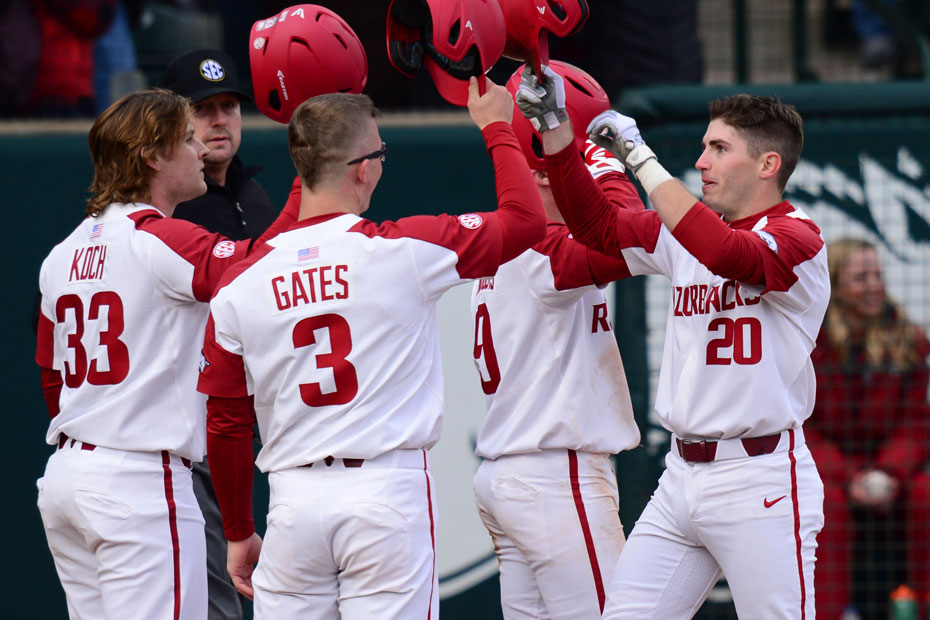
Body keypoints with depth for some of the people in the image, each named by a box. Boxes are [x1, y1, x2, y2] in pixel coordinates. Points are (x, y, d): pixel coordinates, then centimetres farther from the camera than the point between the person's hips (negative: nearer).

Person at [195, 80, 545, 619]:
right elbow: (527, 218, 6)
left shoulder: (240, 286, 2)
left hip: (295, 502, 3)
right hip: (388, 490, -3)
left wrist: (239, 533, 19)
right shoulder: (403, 251, -6)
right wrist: (497, 129, 21)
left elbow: (225, 427, 7)